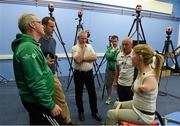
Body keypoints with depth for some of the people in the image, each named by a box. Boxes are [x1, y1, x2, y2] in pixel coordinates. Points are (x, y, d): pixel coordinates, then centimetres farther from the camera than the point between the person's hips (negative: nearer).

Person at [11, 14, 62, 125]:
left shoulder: (29, 45, 10)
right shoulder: (29, 48, -23)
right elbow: (36, 83, -28)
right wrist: (51, 105, -24)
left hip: (34, 100, 10)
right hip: (38, 101, -10)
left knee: (37, 122, 22)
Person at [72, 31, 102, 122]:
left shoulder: (89, 46, 6)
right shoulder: (74, 48, -7)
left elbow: (94, 57, -7)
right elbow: (78, 60, -23)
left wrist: (84, 58, -16)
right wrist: (83, 49, -14)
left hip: (89, 73, 3)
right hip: (79, 74, -3)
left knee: (92, 93, 9)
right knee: (79, 94, 9)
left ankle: (94, 112, 24)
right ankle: (81, 112, 27)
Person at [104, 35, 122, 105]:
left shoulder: (121, 49, -3)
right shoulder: (109, 49, 0)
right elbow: (108, 57, -17)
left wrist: (118, 51, -18)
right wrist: (114, 50, -18)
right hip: (110, 70, 2)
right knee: (108, 84, 8)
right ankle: (109, 98, 28)